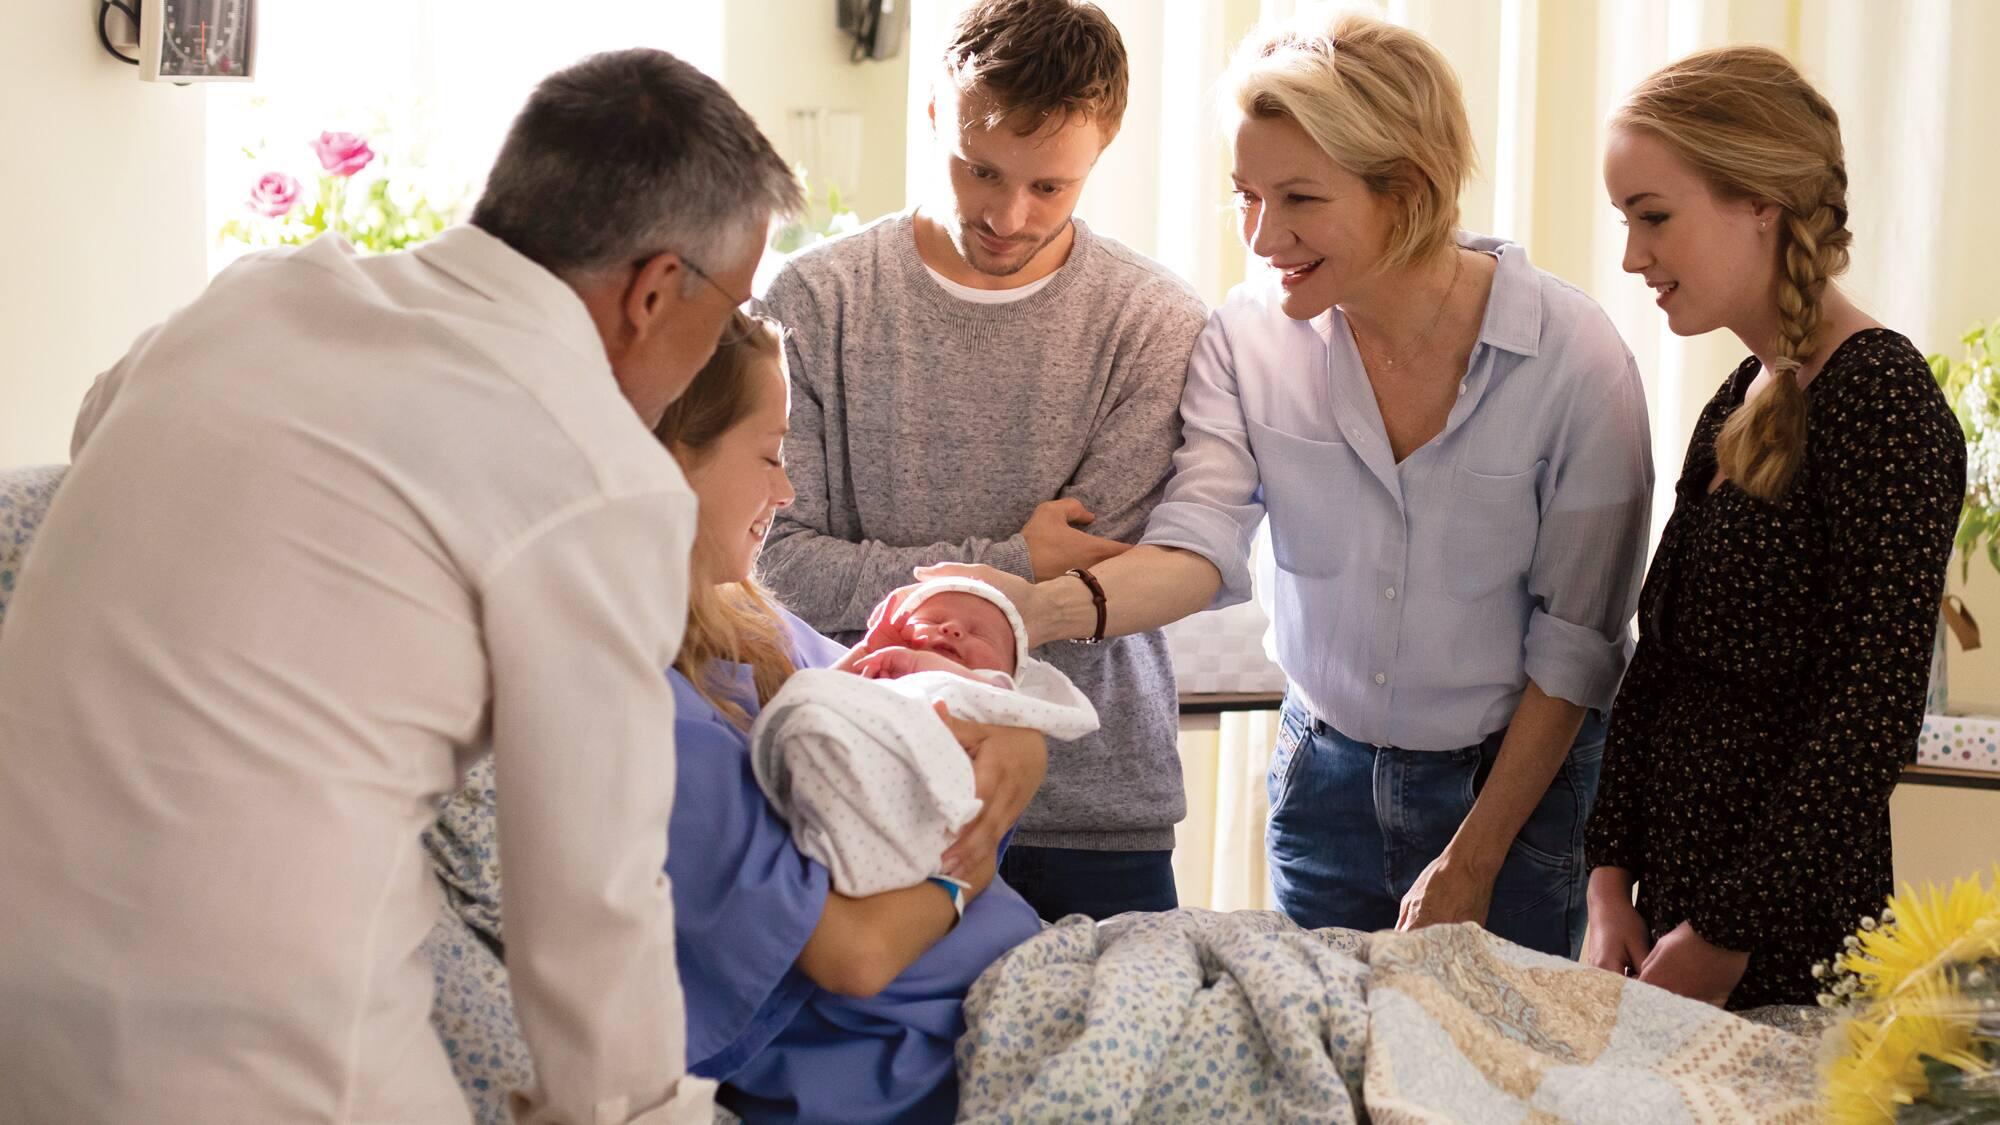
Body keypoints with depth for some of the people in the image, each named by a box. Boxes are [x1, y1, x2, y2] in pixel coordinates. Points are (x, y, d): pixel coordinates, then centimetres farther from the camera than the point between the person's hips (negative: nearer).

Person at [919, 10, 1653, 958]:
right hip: (1327, 768, 3)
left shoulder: (1572, 355, -17)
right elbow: (1201, 543, -19)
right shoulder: (1248, 336, -8)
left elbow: (1576, 636, -12)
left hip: (1517, 778, -3)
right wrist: (1049, 607, -41)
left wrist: (1471, 862, -10)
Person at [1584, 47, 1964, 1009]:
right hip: (1676, 908, 7)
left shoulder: (1884, 401, -15)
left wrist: (1724, 935, -16)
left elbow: (1874, 714, -19)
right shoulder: (1737, 404, 10)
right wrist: (1612, 877, 4)